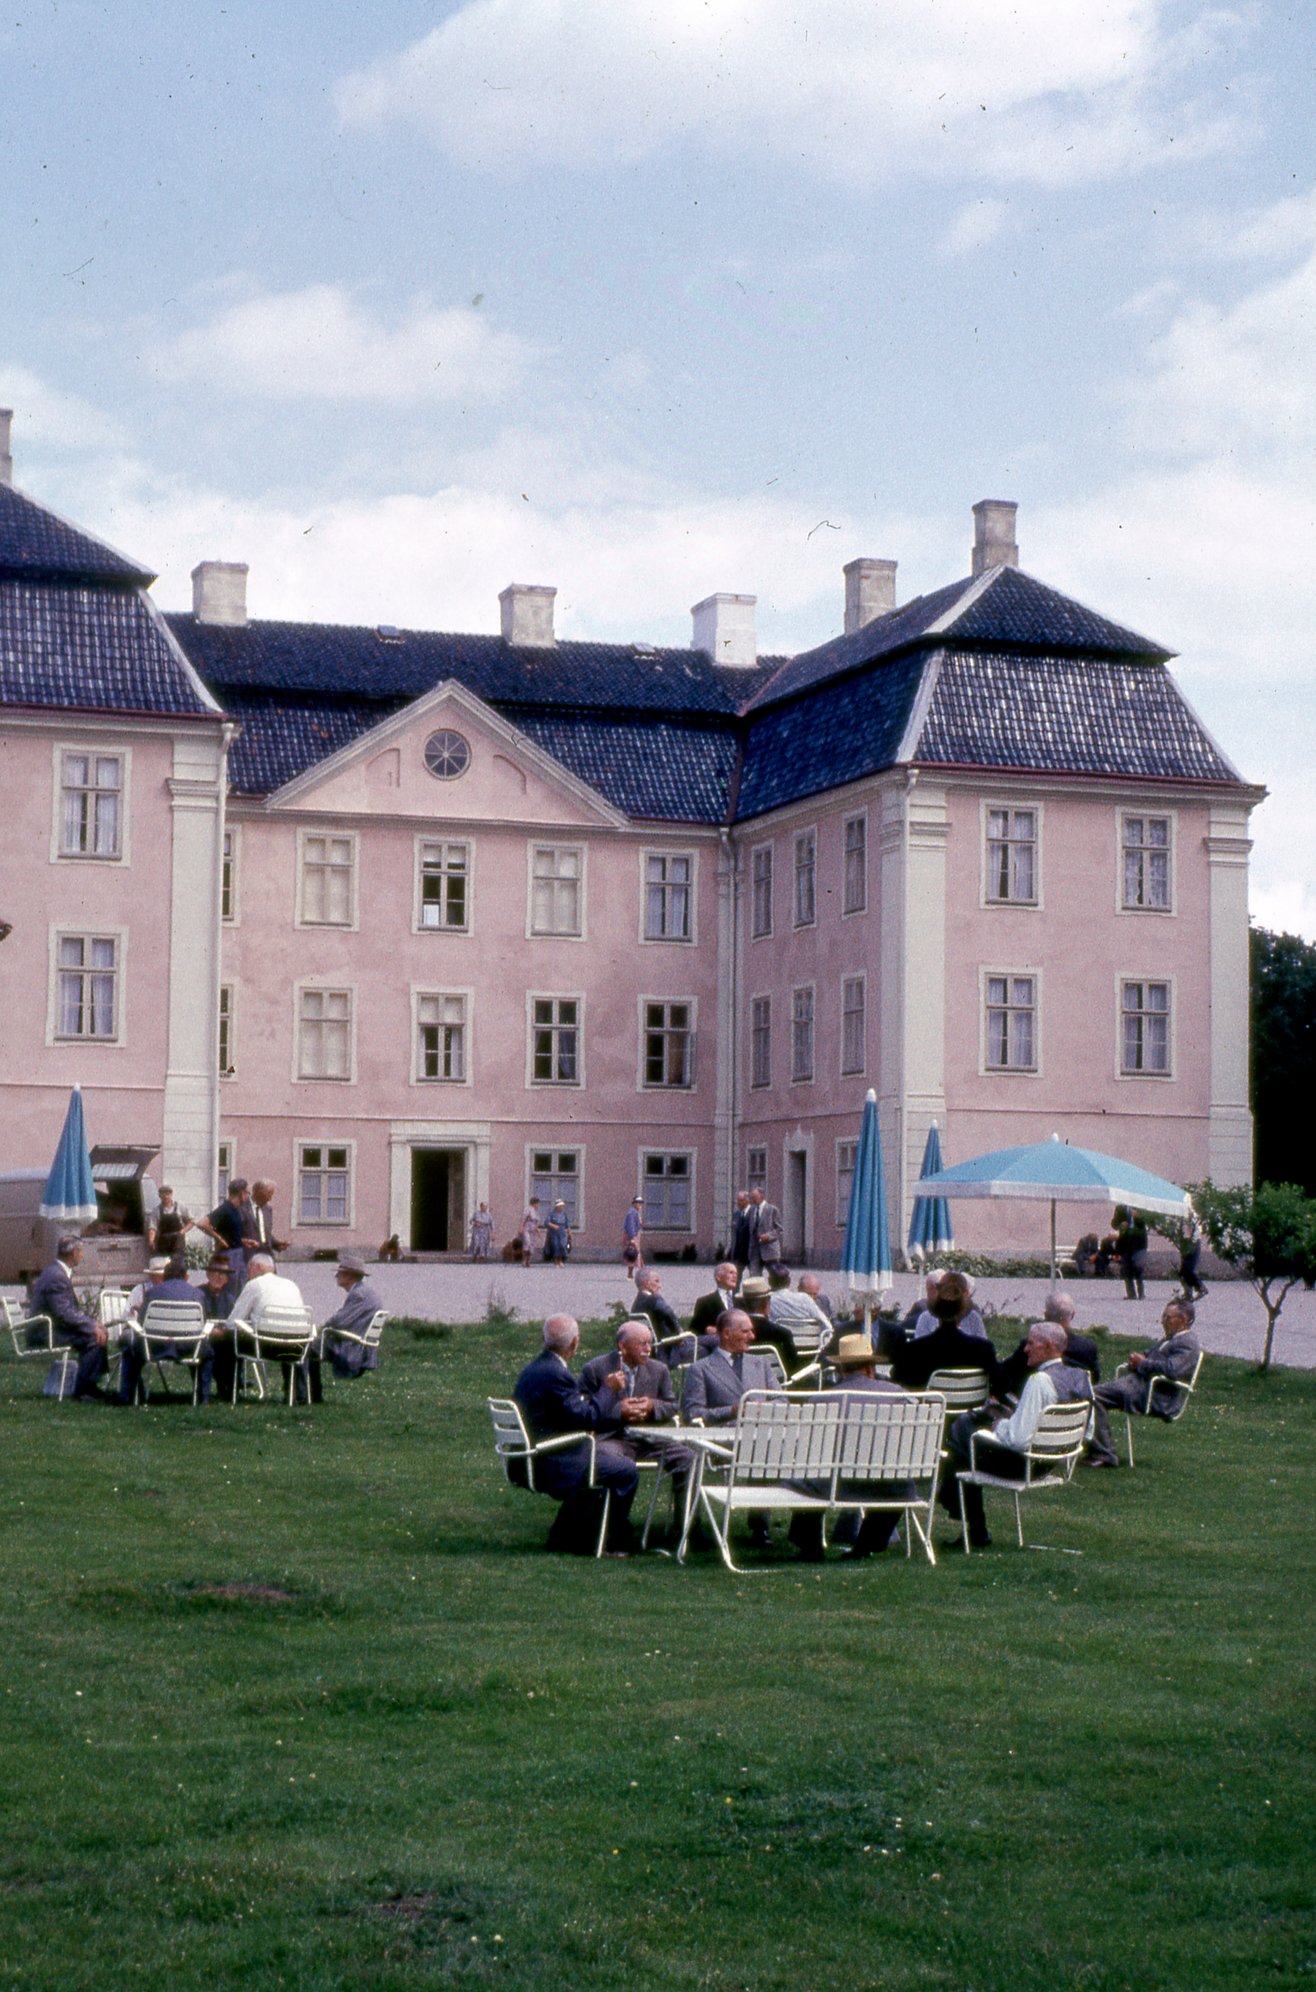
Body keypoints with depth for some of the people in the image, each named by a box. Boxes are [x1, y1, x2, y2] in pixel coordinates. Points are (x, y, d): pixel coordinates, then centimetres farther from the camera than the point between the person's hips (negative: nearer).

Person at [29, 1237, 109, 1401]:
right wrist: (92, 1326, -21)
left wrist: (93, 1323, 4)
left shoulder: (58, 1272, 13)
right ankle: (81, 1392, -14)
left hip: (48, 1328, 10)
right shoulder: (56, 1277, -20)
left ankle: (89, 1386, 9)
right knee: (94, 1339, -20)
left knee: (100, 1334, 6)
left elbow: (73, 1308, 17)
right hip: (47, 1332, -10)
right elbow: (65, 1314, -26)